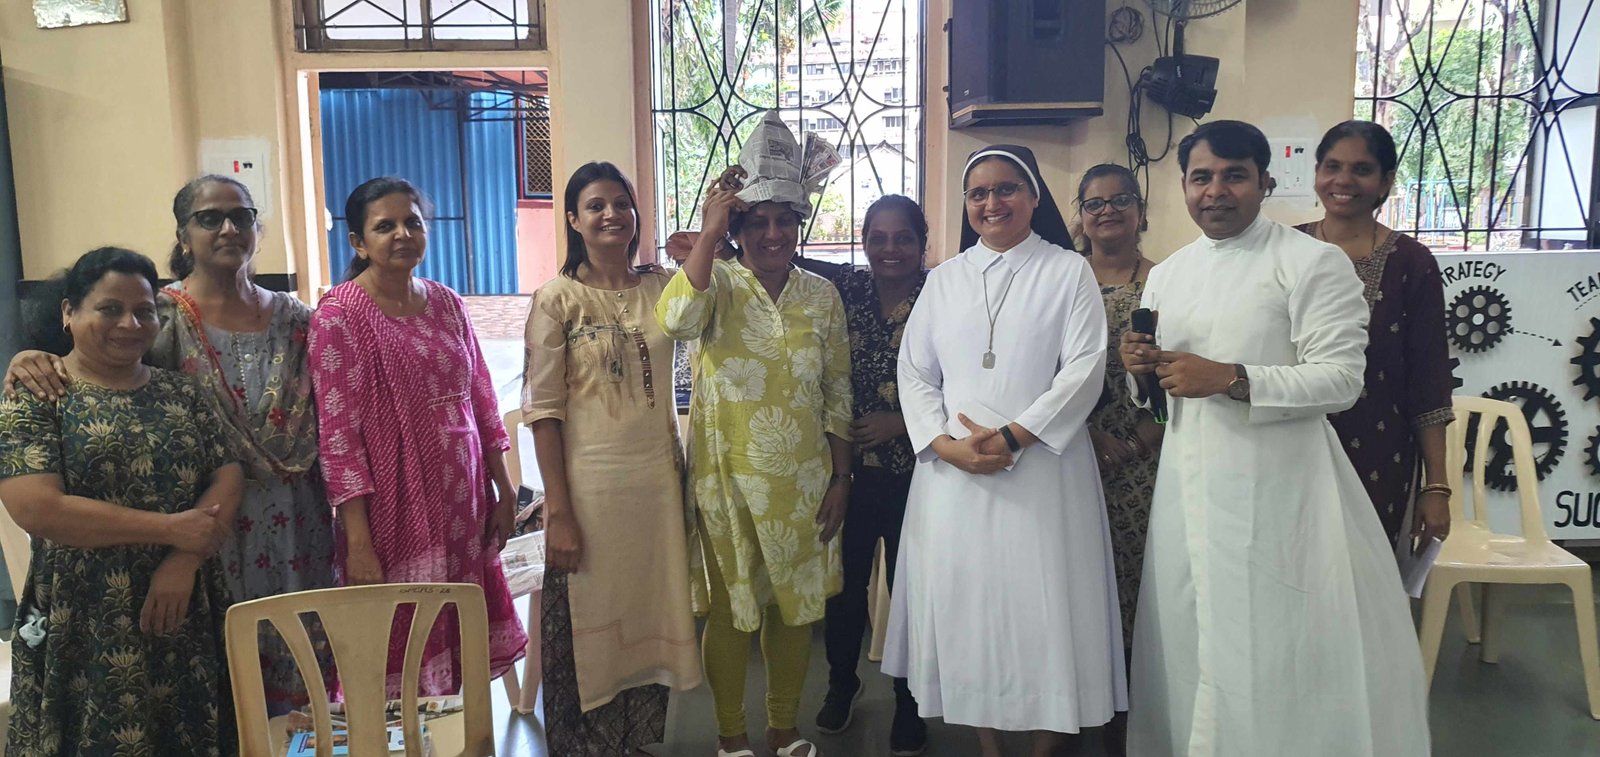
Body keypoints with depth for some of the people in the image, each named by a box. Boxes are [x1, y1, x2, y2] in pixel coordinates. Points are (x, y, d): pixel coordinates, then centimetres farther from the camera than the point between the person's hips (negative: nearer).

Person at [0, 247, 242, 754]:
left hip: (188, 615, 4)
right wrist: (170, 528, -15)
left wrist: (184, 560, -14)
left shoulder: (181, 393, 9)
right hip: (85, 626, -4)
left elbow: (228, 477, 2)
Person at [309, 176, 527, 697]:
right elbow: (338, 433, -13)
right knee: (402, 658, 3)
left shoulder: (446, 304, 8)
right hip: (395, 509, -5)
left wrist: (503, 489, 12)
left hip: (462, 502, 5)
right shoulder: (339, 315, -9)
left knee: (460, 647, 13)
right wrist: (358, 543, -16)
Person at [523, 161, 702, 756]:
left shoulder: (659, 287, 8)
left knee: (650, 619, 14)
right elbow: (543, 410, -9)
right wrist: (558, 512, -13)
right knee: (591, 626, 6)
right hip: (591, 485, -4)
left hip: (659, 478, 4)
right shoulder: (557, 298, -6)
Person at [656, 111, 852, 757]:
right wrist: (710, 231, -26)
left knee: (795, 604, 14)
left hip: (803, 478, 3)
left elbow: (838, 393, 6)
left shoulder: (822, 296, 3)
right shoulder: (718, 283, -6)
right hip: (728, 477, -3)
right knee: (731, 607, 9)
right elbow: (677, 319, -30)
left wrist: (840, 478, 4)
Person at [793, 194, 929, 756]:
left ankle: (909, 709, 29)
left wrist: (901, 422, -15)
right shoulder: (847, 287, 1)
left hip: (911, 470, -2)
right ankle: (842, 684, 40)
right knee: (845, 582, 14)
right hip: (849, 463, 2)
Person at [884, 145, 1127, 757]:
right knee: (966, 604, 6)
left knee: (1043, 603, 0)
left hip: (1042, 470, -3)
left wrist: (1012, 436, -15)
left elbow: (1084, 369, -7)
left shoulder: (1068, 272, 3)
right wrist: (947, 444, -8)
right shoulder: (945, 279, 12)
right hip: (955, 471, 3)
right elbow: (915, 372, 8)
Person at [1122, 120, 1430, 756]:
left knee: (1275, 653, -3)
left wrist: (1231, 379, -20)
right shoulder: (1166, 276, 15)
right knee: (1188, 643, 10)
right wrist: (1143, 370, -1)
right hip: (1188, 483, 6)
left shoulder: (1313, 264, -4)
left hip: (1275, 485, -5)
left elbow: (1340, 379, -12)